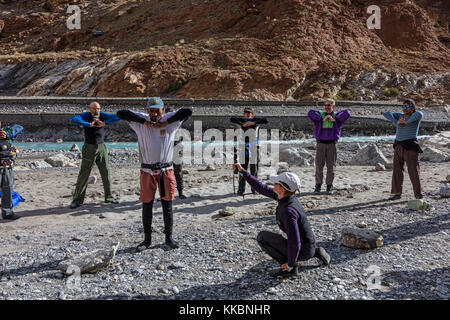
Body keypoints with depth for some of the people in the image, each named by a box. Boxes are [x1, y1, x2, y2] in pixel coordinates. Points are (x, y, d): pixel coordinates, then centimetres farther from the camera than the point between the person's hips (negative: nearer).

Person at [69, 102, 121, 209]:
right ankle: (77, 200, 6)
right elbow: (73, 120, -25)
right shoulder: (86, 115, -8)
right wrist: (88, 124, -33)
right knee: (84, 174, -2)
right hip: (89, 148, -3)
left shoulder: (103, 115, -1)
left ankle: (109, 197, 20)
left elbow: (117, 117, -10)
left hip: (102, 148, 3)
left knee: (106, 173, 7)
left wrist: (105, 123, -20)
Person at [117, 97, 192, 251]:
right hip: (147, 170, 1)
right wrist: (144, 121, -12)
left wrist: (166, 122, -14)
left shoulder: (170, 119, -1)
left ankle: (169, 237, 20)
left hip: (166, 170, 0)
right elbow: (121, 113, -8)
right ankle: (147, 239, 21)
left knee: (167, 205, 5)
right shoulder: (141, 121, 0)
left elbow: (187, 111, -12)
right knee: (147, 205, 7)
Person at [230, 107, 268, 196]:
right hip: (244, 148, 1)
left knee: (254, 169, 4)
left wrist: (253, 123, -17)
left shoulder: (255, 120, 5)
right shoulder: (242, 120, 8)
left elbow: (265, 121, -11)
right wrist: (242, 124, -15)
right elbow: (232, 119, -6)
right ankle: (241, 190, 3)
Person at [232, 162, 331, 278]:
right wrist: (243, 172, 2)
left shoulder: (288, 211, -33)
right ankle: (316, 252, 23)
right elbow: (262, 189, 3)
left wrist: (289, 265, -18)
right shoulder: (286, 195, -6)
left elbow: (294, 242, -33)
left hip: (302, 250, -9)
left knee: (262, 237, -11)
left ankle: (292, 266, -6)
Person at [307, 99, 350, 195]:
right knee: (319, 166, -1)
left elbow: (347, 113, -9)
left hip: (332, 144, 0)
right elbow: (310, 113, -11)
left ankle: (329, 187, 12)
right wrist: (322, 119, -16)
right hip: (320, 144, 0)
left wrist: (334, 119, -13)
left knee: (331, 167, 3)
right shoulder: (320, 114, 8)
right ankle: (318, 185, 9)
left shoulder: (337, 116, 8)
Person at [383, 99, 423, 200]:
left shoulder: (415, 116, -2)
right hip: (398, 146, 6)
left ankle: (418, 194, 1)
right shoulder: (400, 115, 11)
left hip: (410, 147, -6)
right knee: (397, 169, 6)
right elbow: (386, 114, 0)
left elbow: (419, 114, -27)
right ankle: (397, 193, 14)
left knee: (413, 171, -7)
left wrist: (407, 122, -19)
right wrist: (396, 122, -12)